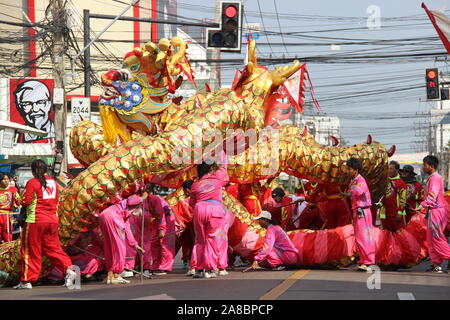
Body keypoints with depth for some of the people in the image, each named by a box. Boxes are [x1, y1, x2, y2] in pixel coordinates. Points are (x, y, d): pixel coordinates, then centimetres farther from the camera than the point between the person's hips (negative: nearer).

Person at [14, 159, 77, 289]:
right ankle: (68, 270, -6)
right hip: (52, 219, 5)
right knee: (53, 248, 12)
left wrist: (23, 195, 8)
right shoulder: (52, 182, 10)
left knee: (30, 250, 3)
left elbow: (26, 201, -12)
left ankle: (26, 280, 7)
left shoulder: (32, 183, -9)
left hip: (35, 221, -5)